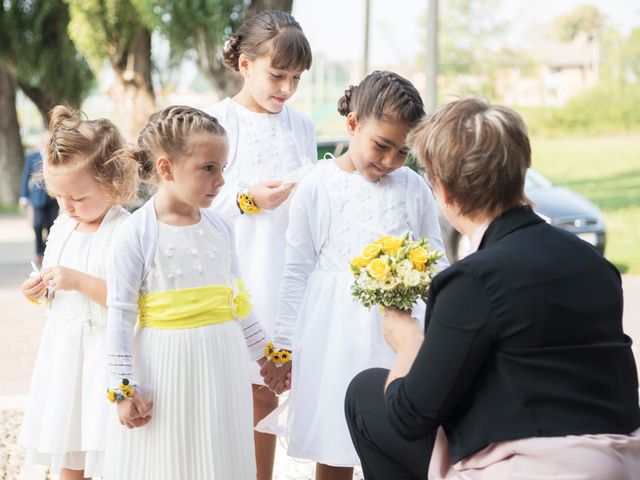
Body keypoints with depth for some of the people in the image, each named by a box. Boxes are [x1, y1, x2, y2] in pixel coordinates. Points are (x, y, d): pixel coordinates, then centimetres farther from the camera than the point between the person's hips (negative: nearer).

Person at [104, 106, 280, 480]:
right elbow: (120, 316, -10)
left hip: (220, 369, 5)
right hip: (163, 371, -4)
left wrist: (265, 353, 21)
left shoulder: (221, 228, 5)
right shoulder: (137, 234, -11)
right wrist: (123, 389, -12)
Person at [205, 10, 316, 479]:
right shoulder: (218, 120, -4)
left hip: (285, 273, 4)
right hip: (235, 274, -4)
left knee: (266, 392, 9)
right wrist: (247, 200, -16)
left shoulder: (301, 125, 11)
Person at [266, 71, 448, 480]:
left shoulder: (414, 189, 4)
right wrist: (284, 345, 2)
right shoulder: (317, 187, -1)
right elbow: (297, 272, 2)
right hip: (334, 334, -1)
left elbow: (436, 260, 13)